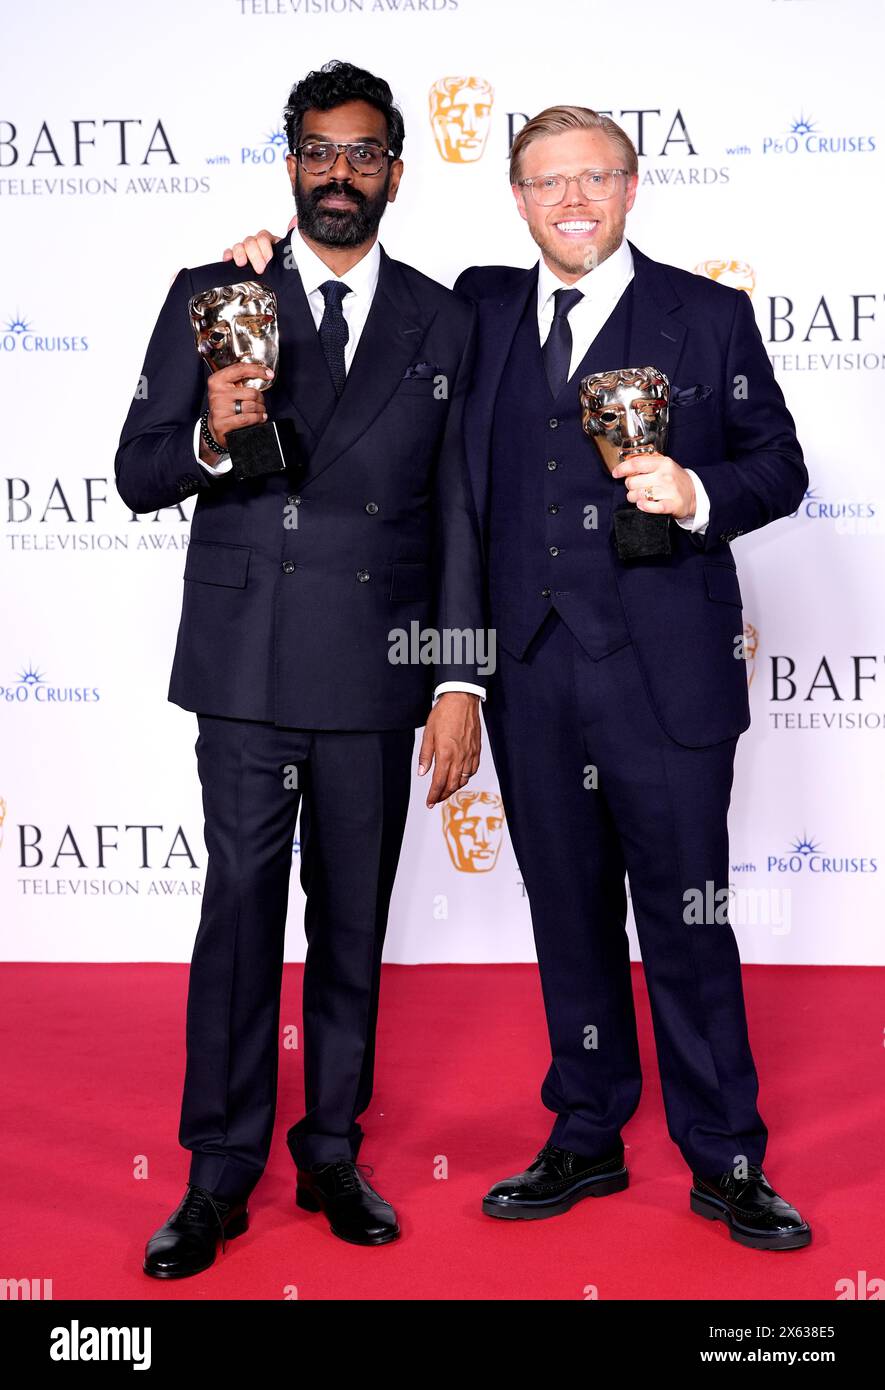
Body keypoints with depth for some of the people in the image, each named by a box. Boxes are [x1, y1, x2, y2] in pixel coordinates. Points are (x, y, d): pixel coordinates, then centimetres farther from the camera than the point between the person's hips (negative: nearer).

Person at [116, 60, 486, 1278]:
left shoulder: (443, 323, 8)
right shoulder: (213, 299, 5)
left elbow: (460, 516, 6)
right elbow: (137, 478, 3)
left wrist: (461, 682, -1)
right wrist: (211, 439, -19)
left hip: (377, 675, 2)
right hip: (246, 668, -1)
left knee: (355, 922, 11)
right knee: (240, 914, 1)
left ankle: (333, 1153, 26)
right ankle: (220, 1177, 15)